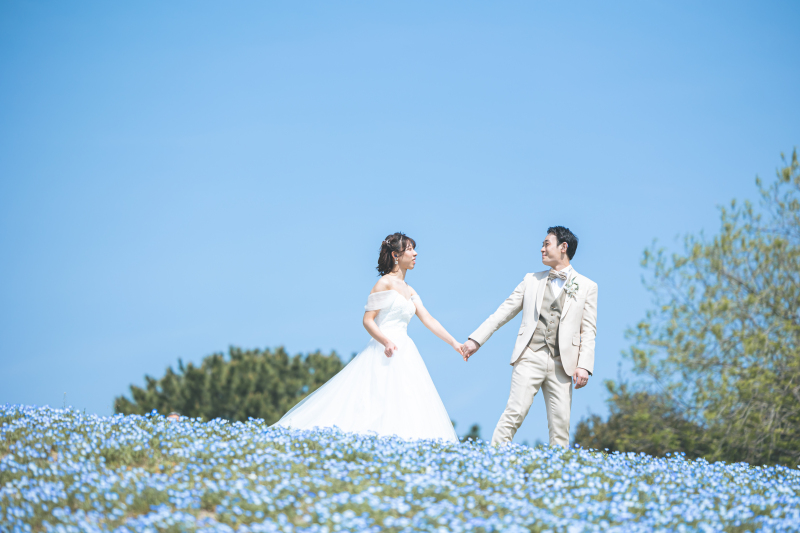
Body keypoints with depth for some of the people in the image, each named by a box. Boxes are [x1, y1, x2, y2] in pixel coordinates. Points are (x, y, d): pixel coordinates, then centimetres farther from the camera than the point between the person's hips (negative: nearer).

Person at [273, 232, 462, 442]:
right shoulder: (385, 283, -4)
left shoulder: (409, 291, 18)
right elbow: (367, 320, -9)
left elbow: (429, 321, 17)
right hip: (384, 352, -8)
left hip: (405, 354, 8)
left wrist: (453, 343, 10)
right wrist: (386, 342, -24)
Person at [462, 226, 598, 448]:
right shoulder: (531, 280, 16)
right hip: (530, 357, 0)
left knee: (560, 422, -3)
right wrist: (476, 339, 11)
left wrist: (584, 365, -7)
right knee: (515, 412, -12)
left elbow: (588, 330, 4)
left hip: (562, 364, 0)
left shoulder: (587, 287, 10)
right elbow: (503, 312, 17)